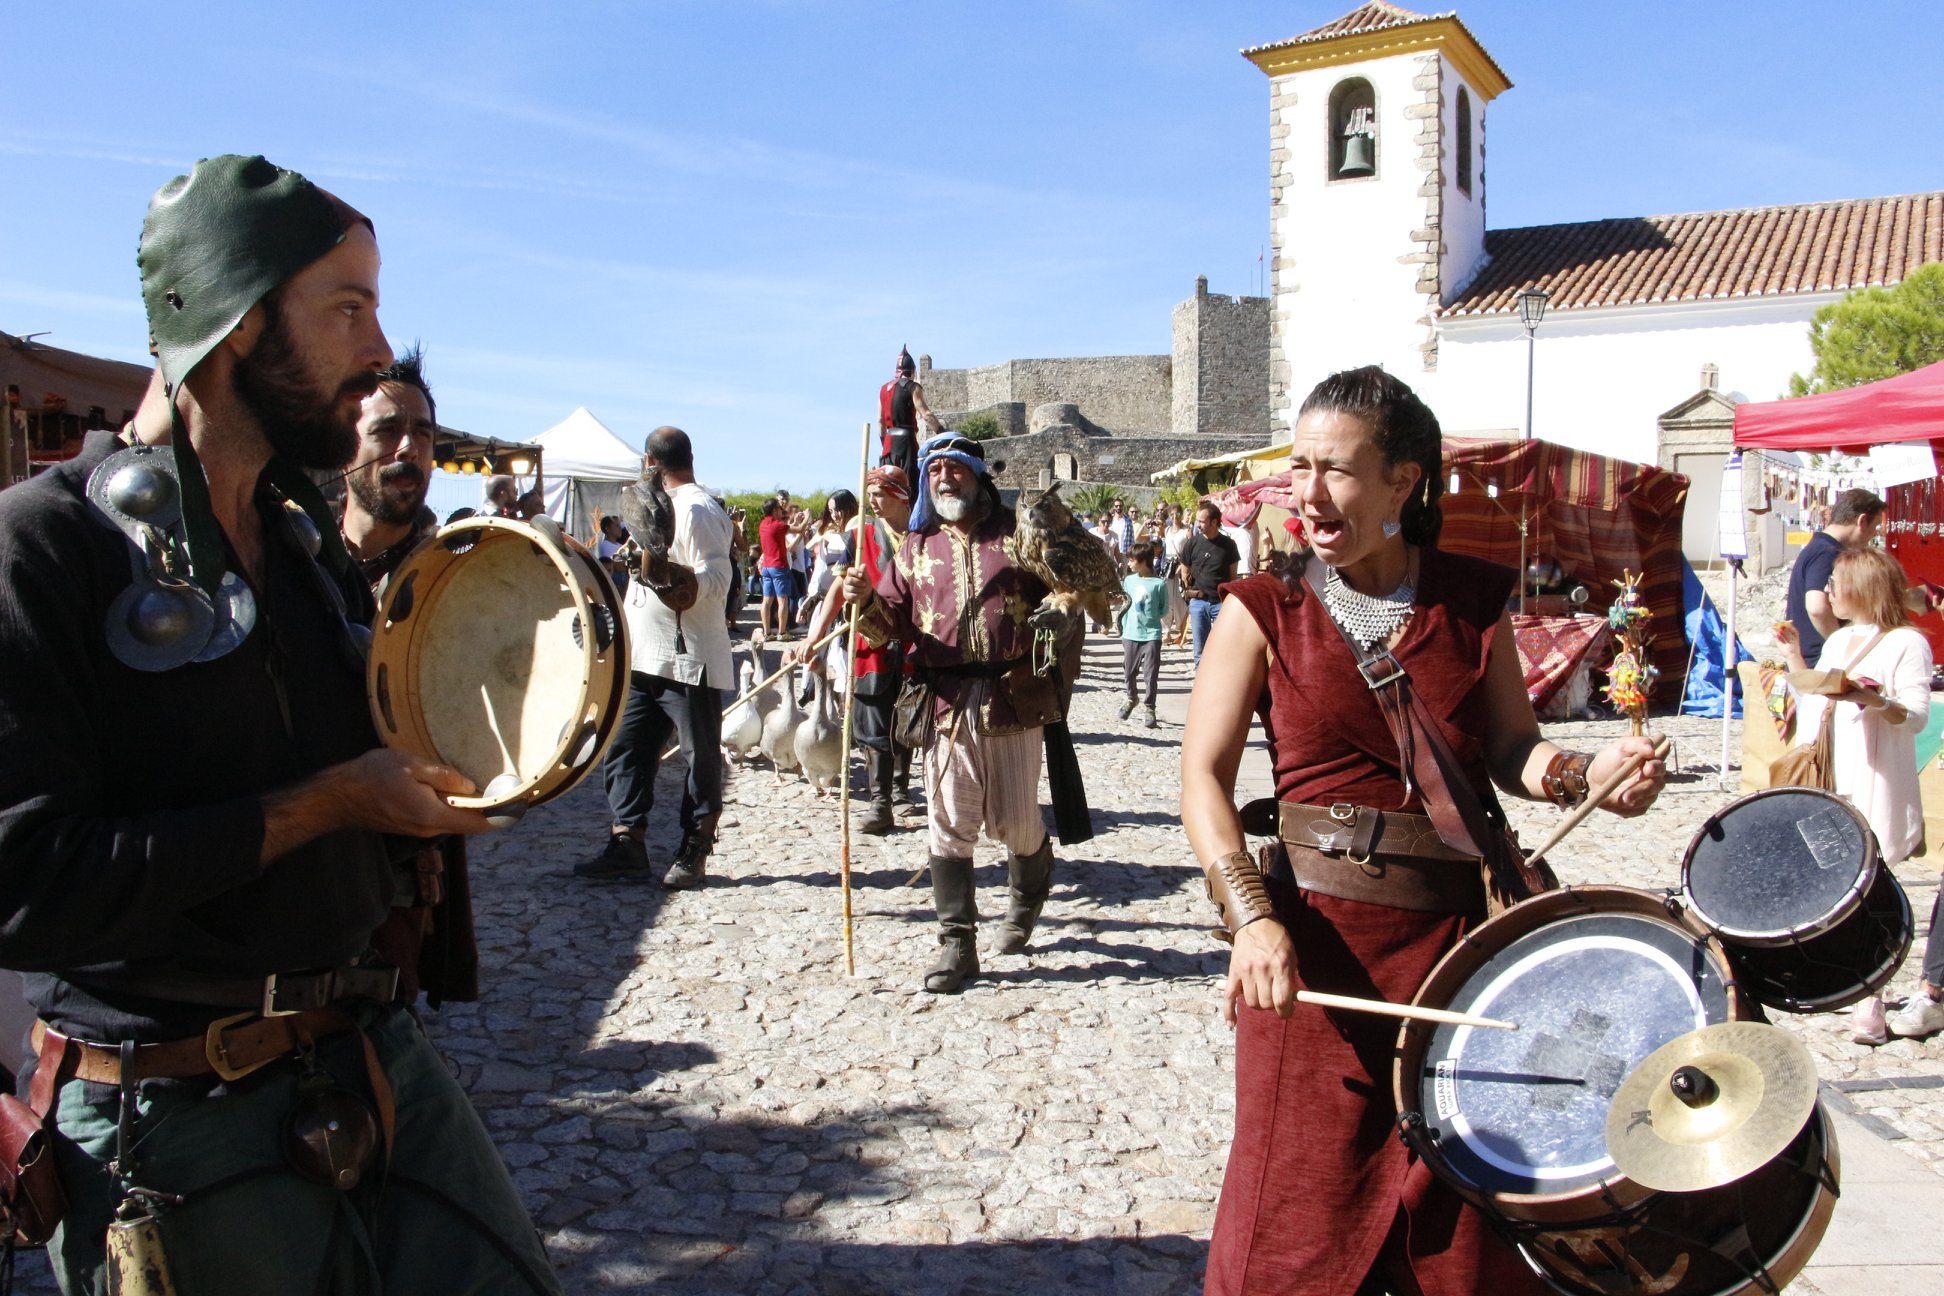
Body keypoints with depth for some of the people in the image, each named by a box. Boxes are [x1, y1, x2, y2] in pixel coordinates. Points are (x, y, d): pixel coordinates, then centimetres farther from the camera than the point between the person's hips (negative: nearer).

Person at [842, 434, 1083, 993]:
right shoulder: (916, 547, 12)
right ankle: (957, 942, 10)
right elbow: (889, 627, 6)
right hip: (946, 702, 1)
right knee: (949, 825, 1)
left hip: (1013, 697, -1)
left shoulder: (1016, 533, 9)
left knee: (1014, 822, 5)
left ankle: (1029, 893, 38)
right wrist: (866, 602, -15)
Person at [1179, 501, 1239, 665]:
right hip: (1198, 601, 1)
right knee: (1200, 651, 6)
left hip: (1221, 602, -1)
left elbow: (1233, 575, 5)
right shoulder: (1192, 543, 1)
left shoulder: (1228, 545, 0)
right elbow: (1185, 574, 10)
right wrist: (1189, 592, 6)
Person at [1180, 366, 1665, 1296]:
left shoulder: (1472, 599, 4)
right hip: (1314, 941, -2)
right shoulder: (1265, 609, -3)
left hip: (1456, 933, 2)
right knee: (1301, 1218, 5)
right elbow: (1204, 774, -7)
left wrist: (1586, 774, -14)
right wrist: (1253, 918, -19)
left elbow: (1510, 749, 8)